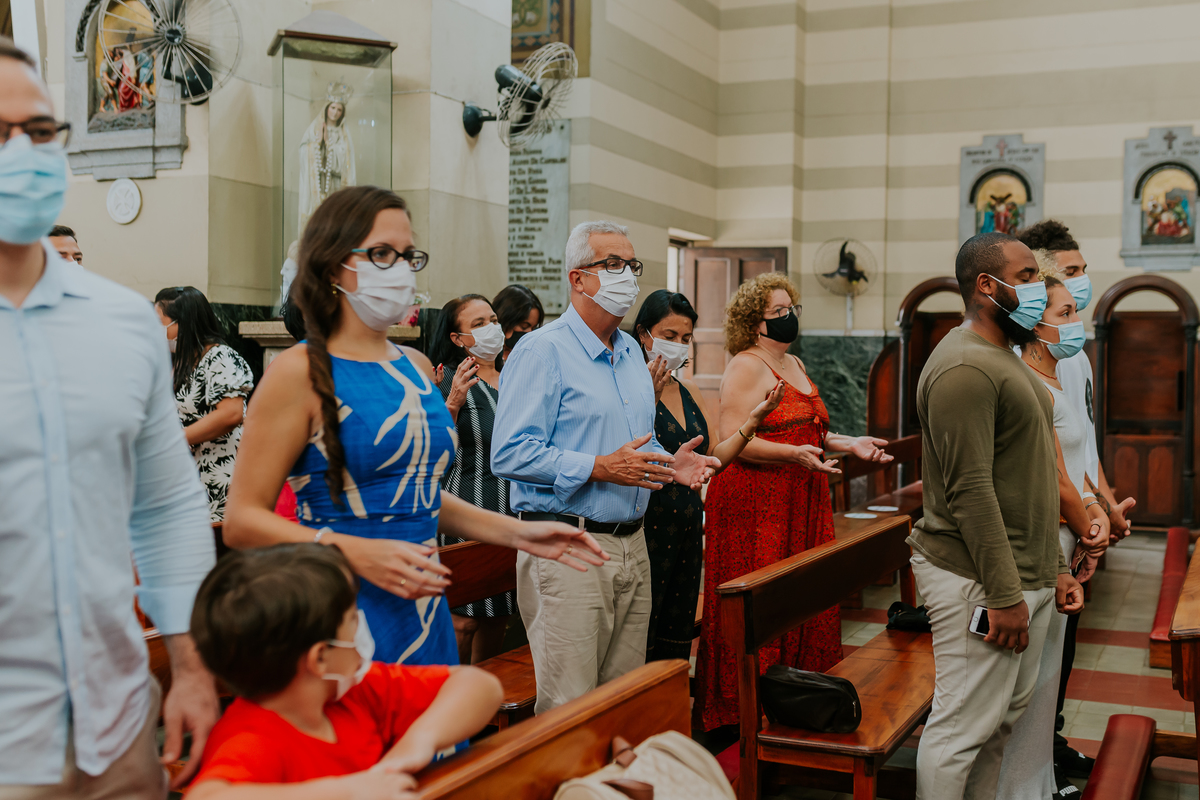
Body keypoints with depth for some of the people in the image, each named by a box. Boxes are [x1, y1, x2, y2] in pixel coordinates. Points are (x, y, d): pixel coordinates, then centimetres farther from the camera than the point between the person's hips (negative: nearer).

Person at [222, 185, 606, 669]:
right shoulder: (301, 372, -9)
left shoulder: (417, 367, 12)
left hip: (424, 612, 6)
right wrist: (357, 553, -24)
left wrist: (516, 533, 13)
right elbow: (243, 520, -13)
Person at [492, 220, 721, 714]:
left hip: (633, 546, 8)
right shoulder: (542, 350, -9)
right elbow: (510, 453, -18)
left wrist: (671, 464, 5)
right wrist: (600, 469, -22)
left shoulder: (631, 352, 17)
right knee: (569, 710, -5)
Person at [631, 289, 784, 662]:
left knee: (677, 642, 14)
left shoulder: (689, 390, 13)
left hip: (688, 529, 8)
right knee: (639, 647, -2)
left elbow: (714, 460, 14)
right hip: (646, 528, -7)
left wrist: (754, 419, 5)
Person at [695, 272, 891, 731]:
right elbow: (733, 440, -16)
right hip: (753, 505, -8)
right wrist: (795, 455, -26)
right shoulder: (746, 367, -8)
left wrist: (850, 444, 12)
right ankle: (743, 711, 3)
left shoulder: (794, 365, 19)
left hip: (801, 505, 9)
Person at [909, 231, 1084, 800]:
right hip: (979, 582, -10)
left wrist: (1055, 568, 19)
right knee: (962, 727, -3)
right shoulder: (965, 367, -17)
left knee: (1008, 716, 16)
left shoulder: (1005, 359, 18)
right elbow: (970, 491, -22)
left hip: (1026, 579, 10)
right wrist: (1004, 595, -22)